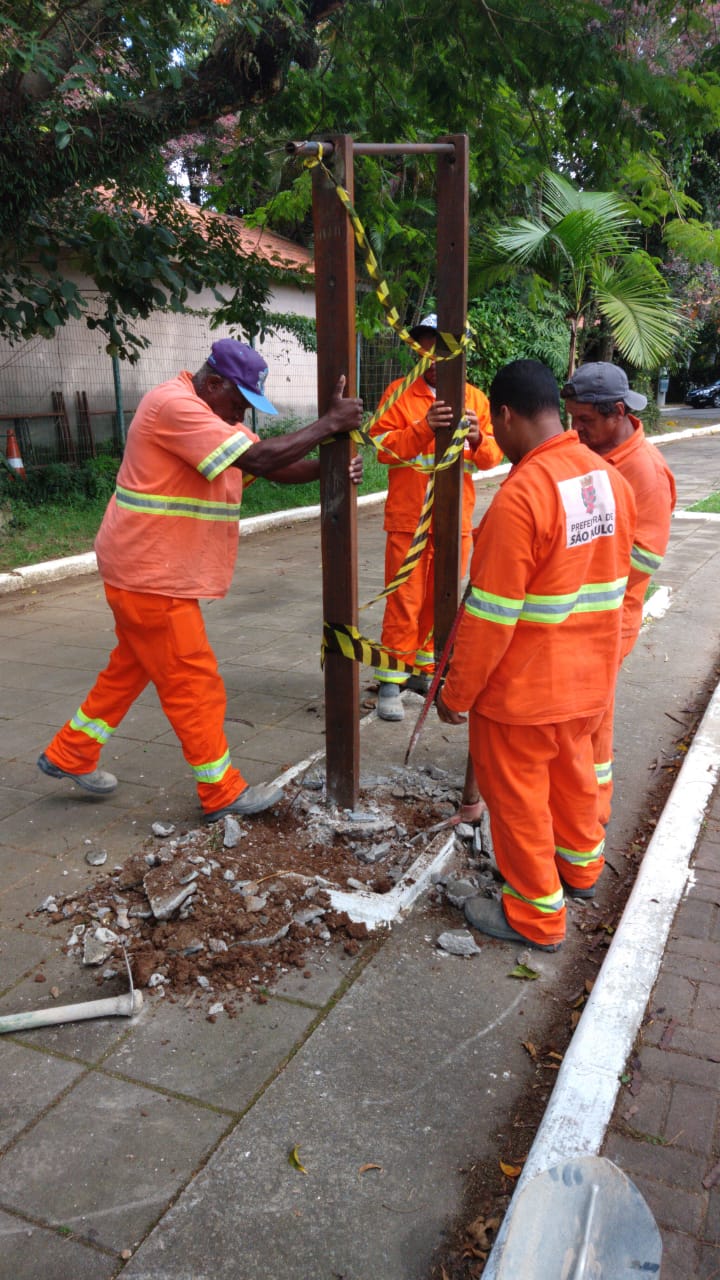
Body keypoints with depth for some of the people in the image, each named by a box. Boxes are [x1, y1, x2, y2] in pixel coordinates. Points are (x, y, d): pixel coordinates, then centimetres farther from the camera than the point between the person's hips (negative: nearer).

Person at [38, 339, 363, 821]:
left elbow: (276, 466, 5)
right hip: (151, 574, -10)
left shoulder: (214, 412, 12)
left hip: (150, 570, 10)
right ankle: (224, 794, 12)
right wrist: (329, 423, -22)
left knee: (131, 668, 21)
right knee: (194, 684, -1)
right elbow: (259, 459, -29)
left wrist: (329, 466, -12)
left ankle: (69, 755, 36)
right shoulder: (175, 406, -20)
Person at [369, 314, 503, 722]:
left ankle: (425, 669, 26)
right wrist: (423, 429, -25)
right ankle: (391, 681, 6)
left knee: (441, 600, 11)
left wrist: (478, 439, -18)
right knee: (405, 601, -2)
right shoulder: (399, 393, 0)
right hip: (409, 518, -4)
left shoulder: (475, 397, 10)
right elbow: (382, 446, -10)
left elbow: (493, 456, 5)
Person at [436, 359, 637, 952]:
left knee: (517, 793, 11)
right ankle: (580, 864, 50)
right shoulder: (610, 478, -1)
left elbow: (491, 615, -23)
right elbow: (615, 580, 10)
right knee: (573, 770, 27)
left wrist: (457, 693, -12)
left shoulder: (520, 496, -26)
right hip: (589, 677, 8)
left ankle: (535, 915, 27)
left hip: (523, 686, -8)